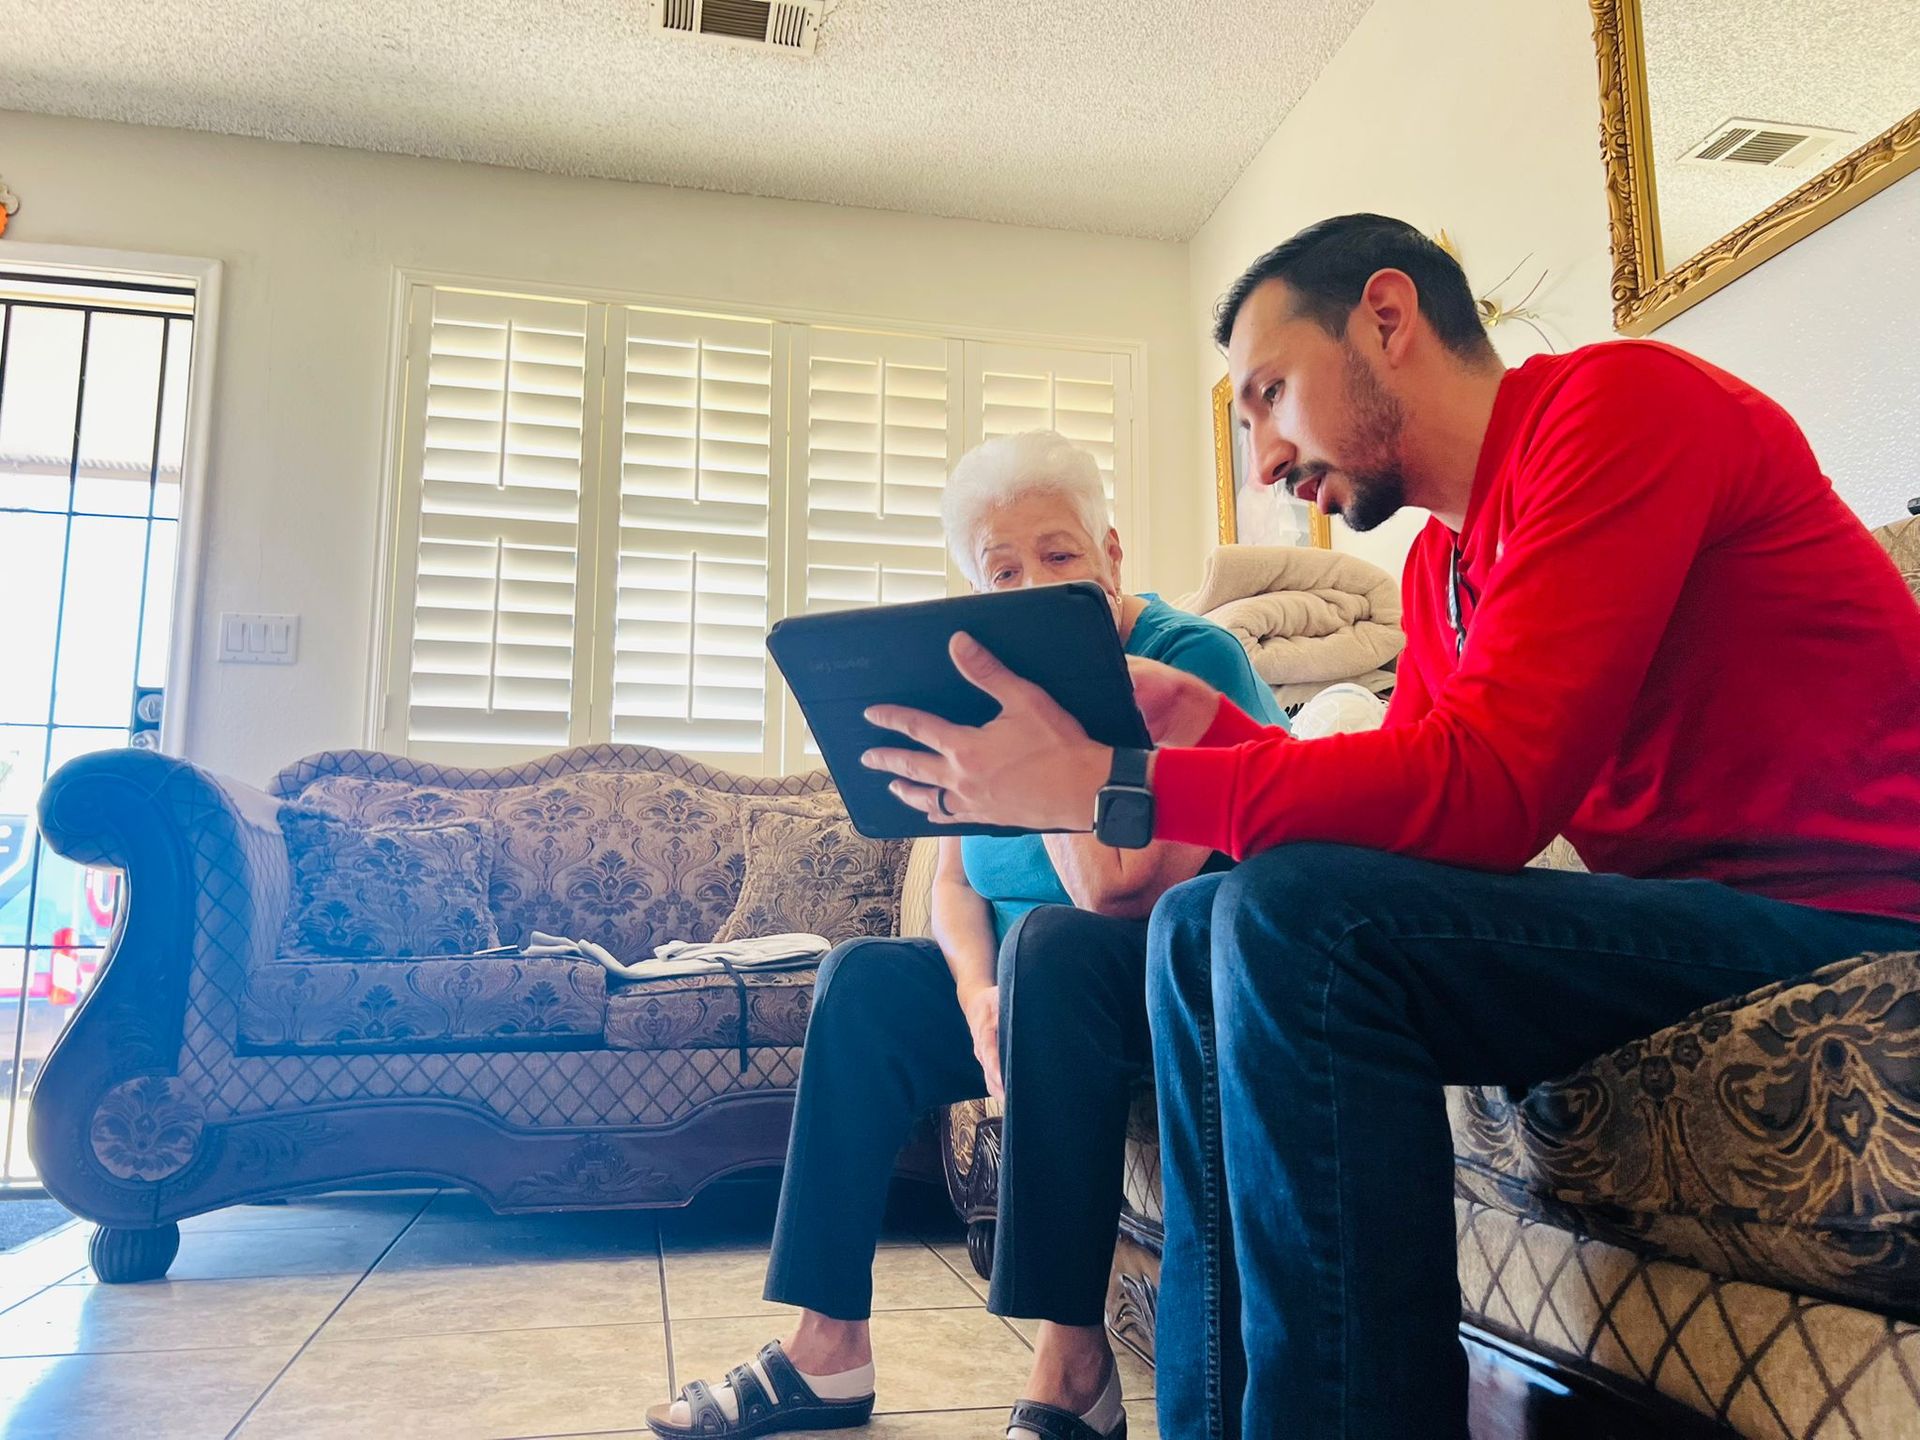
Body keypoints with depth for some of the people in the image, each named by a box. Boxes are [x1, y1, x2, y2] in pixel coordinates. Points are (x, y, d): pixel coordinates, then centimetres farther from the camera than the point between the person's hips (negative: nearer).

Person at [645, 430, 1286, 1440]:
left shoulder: (1194, 660, -16)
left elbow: (1120, 893, -27)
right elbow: (953, 882, 5)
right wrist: (980, 994, -15)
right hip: (1036, 982, 7)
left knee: (1048, 944, -33)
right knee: (864, 981, -9)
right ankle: (827, 1351, -6)